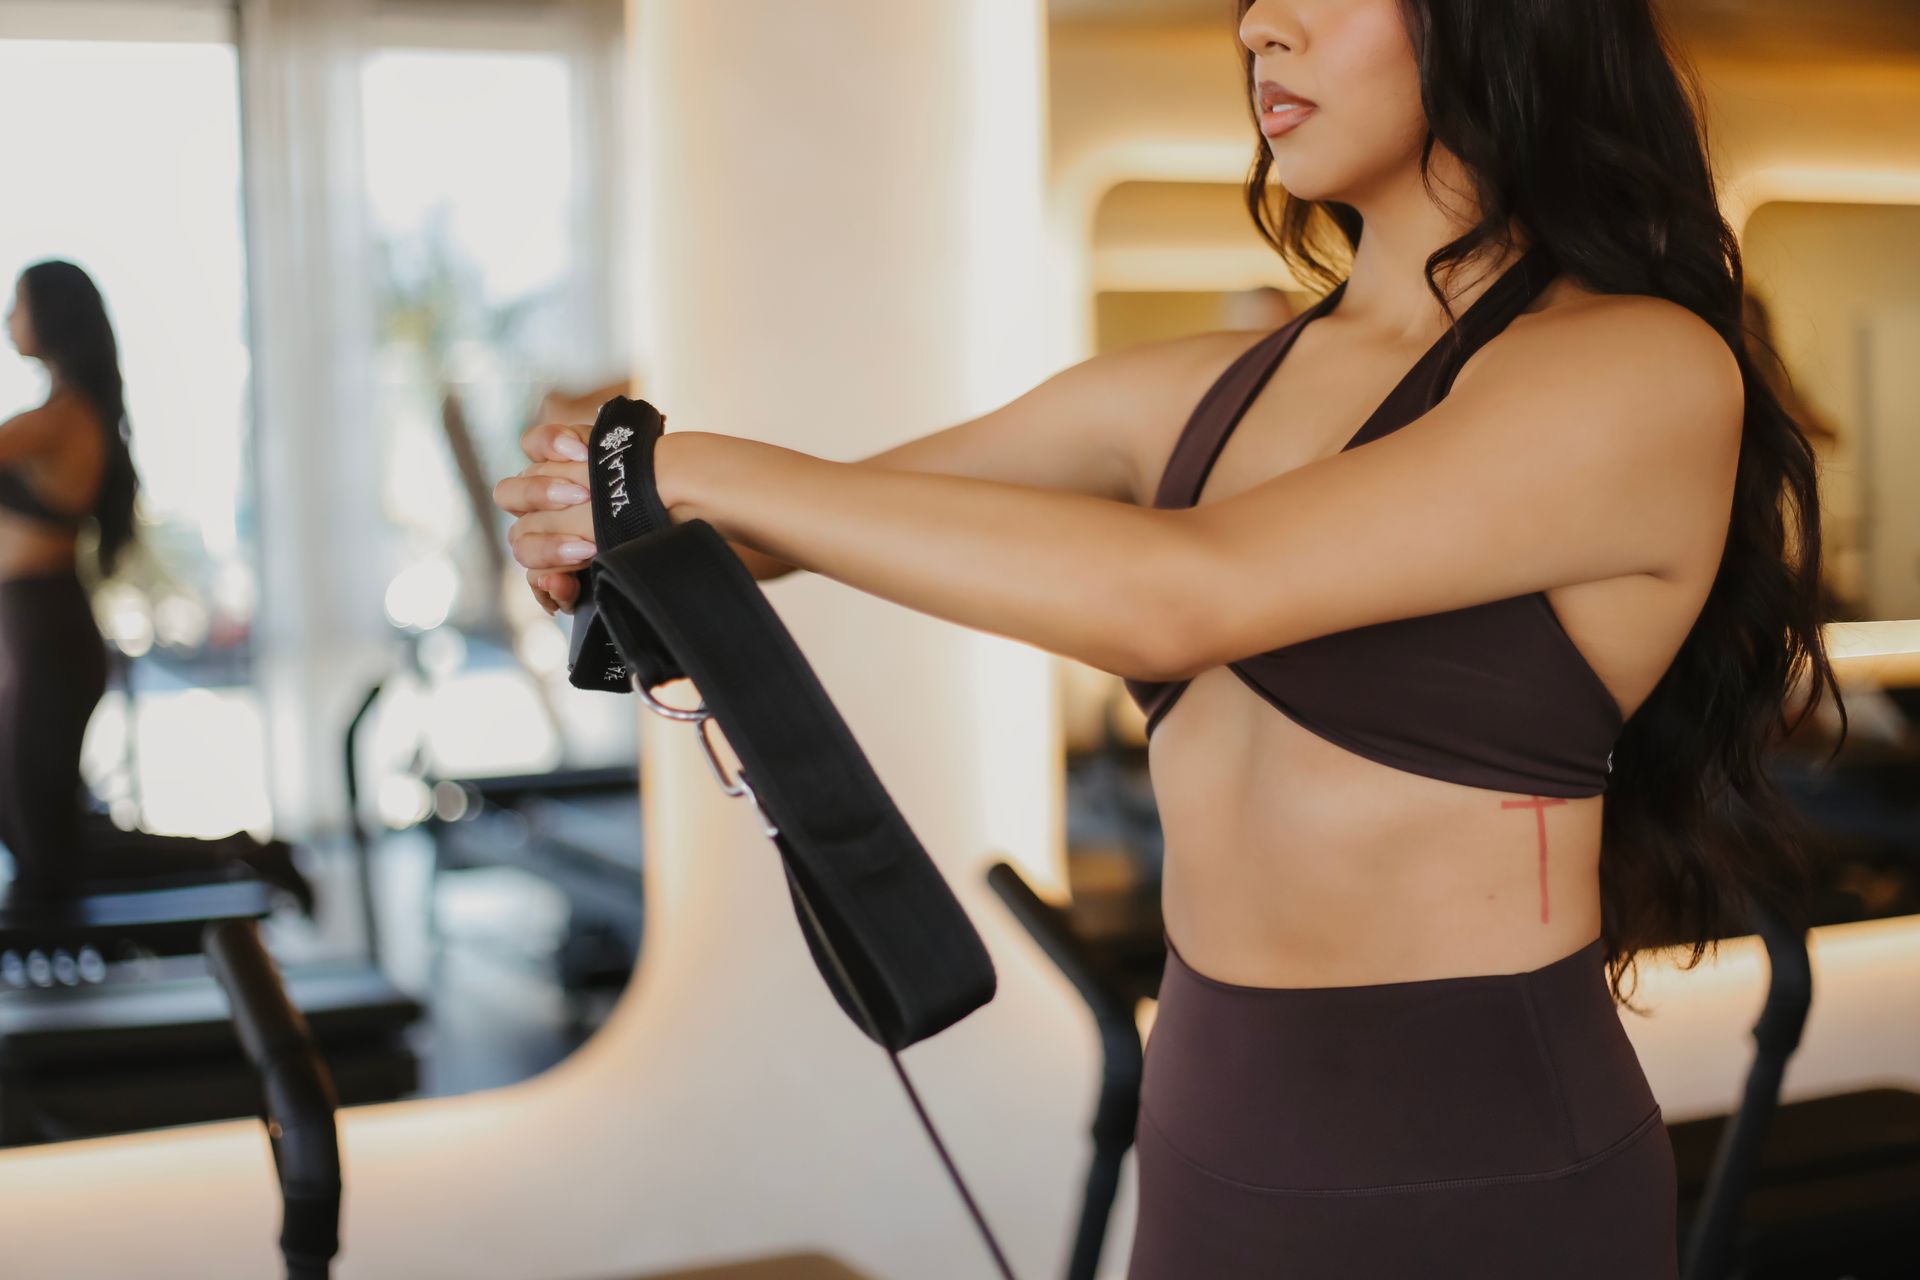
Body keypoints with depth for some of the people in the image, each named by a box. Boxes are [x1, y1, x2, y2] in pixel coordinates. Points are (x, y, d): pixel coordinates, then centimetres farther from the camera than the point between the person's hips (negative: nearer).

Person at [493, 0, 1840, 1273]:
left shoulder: (1649, 370, -14)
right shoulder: (1198, 394, 5)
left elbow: (1177, 598, -25)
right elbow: (820, 514, 9)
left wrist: (712, 472, -20)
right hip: (1213, 1145, 6)